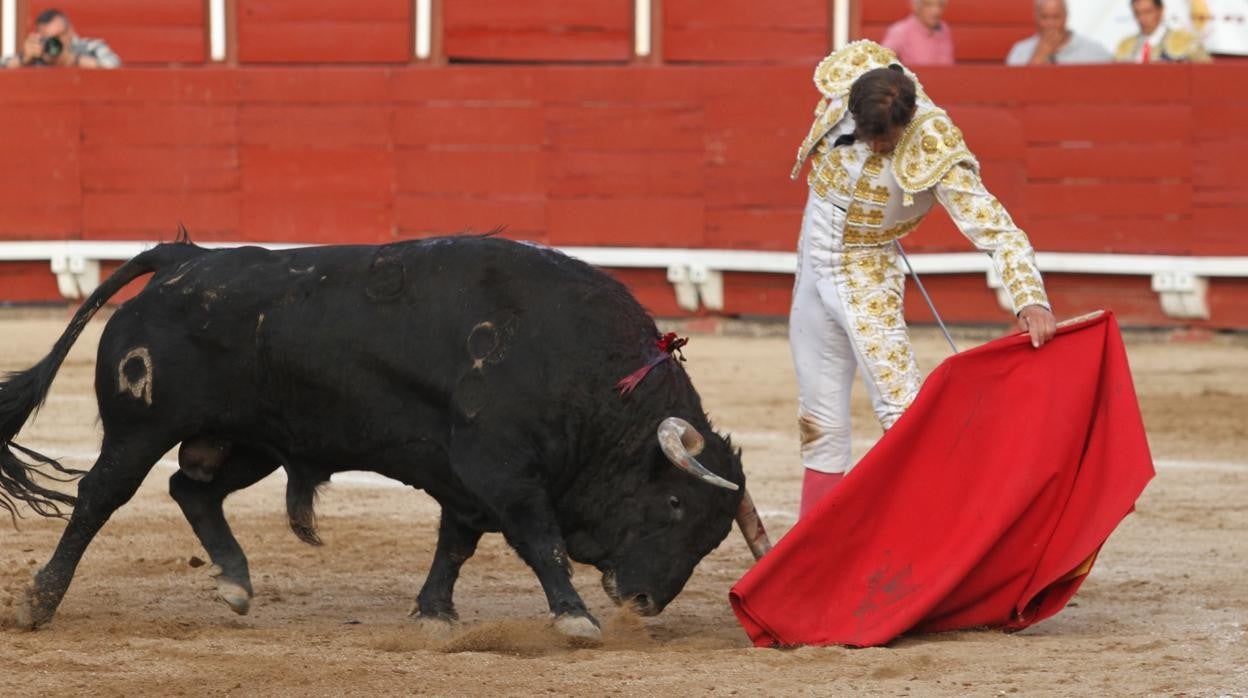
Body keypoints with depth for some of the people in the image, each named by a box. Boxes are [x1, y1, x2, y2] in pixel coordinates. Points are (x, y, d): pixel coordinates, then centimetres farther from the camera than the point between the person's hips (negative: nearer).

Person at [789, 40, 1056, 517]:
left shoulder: (937, 152, -27)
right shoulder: (849, 75, -14)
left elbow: (998, 231, -31)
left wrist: (1032, 302, -43)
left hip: (866, 280, -5)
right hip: (812, 269, 5)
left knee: (902, 413, -15)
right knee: (819, 424, 11)